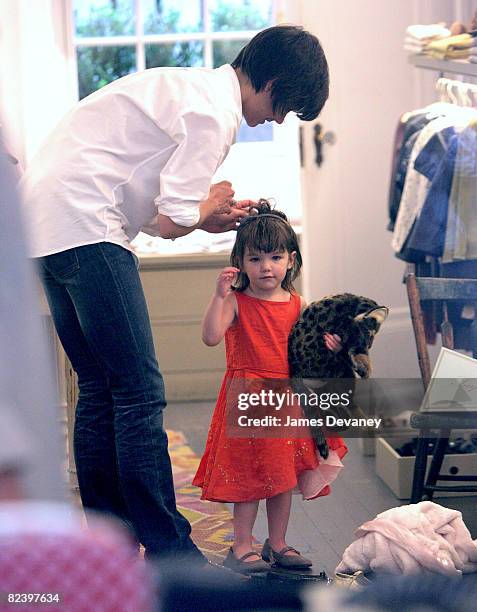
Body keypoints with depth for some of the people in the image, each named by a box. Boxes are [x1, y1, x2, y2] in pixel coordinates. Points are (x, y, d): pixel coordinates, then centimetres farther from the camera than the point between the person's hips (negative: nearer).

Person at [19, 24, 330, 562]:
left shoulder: (191, 85, 20)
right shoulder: (215, 113, -11)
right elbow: (171, 223, -15)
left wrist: (209, 213, 17)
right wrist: (211, 206, 4)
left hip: (42, 221, 11)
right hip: (81, 223, -11)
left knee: (99, 389, 13)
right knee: (140, 392, -8)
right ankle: (169, 550, -3)